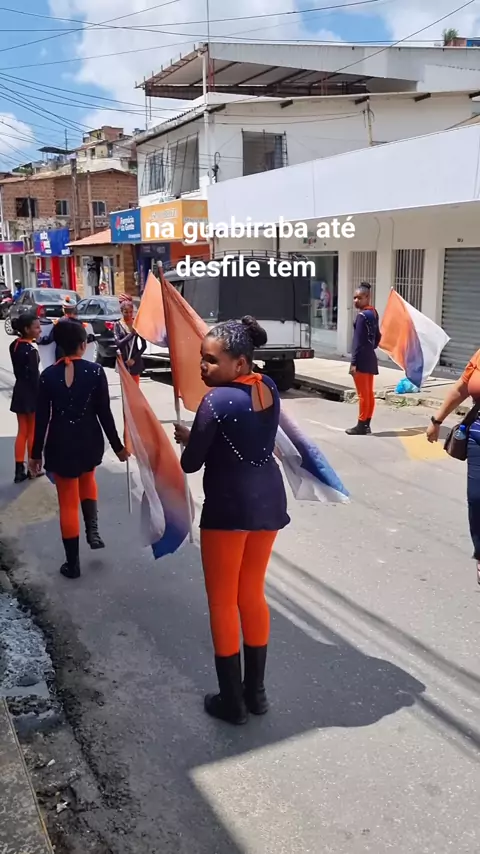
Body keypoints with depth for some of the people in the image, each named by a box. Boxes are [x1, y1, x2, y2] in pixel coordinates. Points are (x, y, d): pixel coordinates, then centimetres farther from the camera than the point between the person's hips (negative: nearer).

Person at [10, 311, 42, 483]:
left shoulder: (14, 345, 5)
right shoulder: (31, 350, -20)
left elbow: (19, 370, 8)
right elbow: (34, 377, -18)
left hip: (19, 391, 7)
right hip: (31, 393, -7)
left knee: (22, 432, 12)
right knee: (33, 432, 7)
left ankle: (19, 470, 14)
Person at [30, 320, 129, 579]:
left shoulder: (48, 375, -6)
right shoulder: (95, 371, -9)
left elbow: (42, 419, -3)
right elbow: (104, 413, -7)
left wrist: (36, 453, 6)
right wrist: (117, 446, 3)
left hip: (60, 444, 0)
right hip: (90, 441, 1)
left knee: (68, 502, 9)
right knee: (87, 478, 33)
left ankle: (72, 563, 16)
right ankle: (92, 529, 16)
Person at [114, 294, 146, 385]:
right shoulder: (118, 325, -3)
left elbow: (144, 345, 0)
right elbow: (118, 343, -15)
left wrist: (134, 359, -8)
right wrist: (131, 333, -21)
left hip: (135, 362, 1)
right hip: (123, 361, -1)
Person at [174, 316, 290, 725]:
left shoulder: (216, 400, -19)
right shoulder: (269, 387, 2)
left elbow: (191, 463, -13)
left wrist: (187, 437, 7)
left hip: (229, 507, -7)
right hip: (269, 499, 7)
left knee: (222, 602, 10)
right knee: (253, 594, 20)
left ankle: (232, 701, 21)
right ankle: (256, 692, 31)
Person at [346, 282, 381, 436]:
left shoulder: (362, 315, -15)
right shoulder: (373, 313, 12)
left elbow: (358, 341, -19)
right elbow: (377, 336, 20)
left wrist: (353, 362, -19)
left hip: (362, 360, -9)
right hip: (371, 358, 9)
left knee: (363, 394, -4)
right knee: (369, 394, 11)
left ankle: (361, 426, 2)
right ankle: (367, 424, 17)